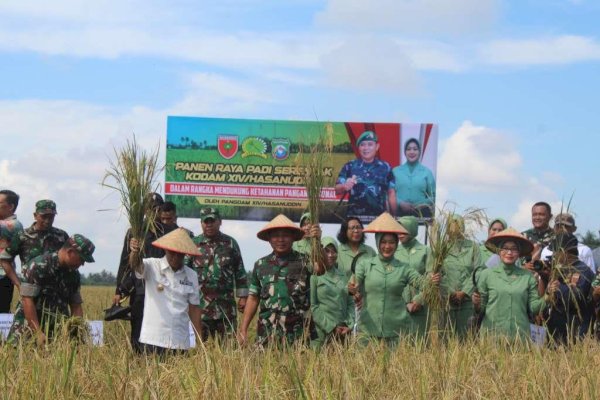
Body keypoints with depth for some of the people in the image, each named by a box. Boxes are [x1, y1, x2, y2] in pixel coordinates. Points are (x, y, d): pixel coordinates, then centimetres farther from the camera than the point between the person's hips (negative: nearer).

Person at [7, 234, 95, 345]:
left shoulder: (74, 274, 8)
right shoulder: (38, 266, -13)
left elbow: (76, 306, 14)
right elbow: (27, 299, -18)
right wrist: (38, 333, -22)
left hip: (58, 326, 6)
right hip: (30, 321, -6)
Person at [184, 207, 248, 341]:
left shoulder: (230, 243, 8)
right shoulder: (193, 244, 4)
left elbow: (240, 271, 10)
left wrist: (242, 297, 5)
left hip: (226, 306, 1)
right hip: (200, 305, -1)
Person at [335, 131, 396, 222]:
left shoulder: (385, 168, 6)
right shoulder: (349, 166, 4)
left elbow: (391, 194, 10)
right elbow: (337, 190, 0)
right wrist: (345, 187, -22)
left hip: (379, 218, 1)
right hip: (354, 217, 0)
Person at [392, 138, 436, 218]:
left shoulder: (426, 172, 8)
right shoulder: (395, 171, 9)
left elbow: (433, 195, 7)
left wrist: (424, 204, -10)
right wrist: (400, 203, -12)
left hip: (421, 213, 0)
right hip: (400, 213, 0)